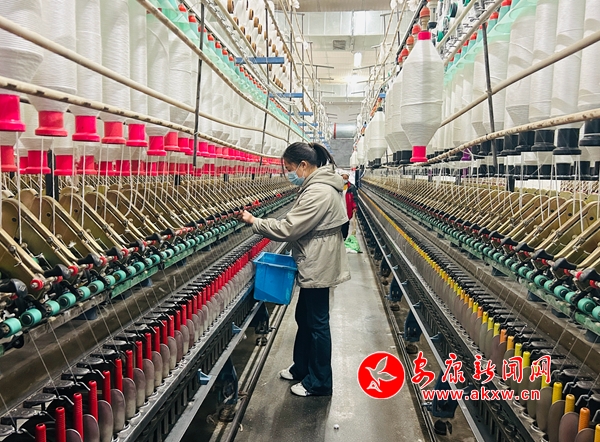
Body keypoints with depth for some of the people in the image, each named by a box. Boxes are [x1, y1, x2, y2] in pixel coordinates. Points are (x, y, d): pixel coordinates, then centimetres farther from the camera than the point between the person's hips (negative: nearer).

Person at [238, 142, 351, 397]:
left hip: (318, 267, -10)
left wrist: (254, 222, -14)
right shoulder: (317, 185, 9)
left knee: (317, 323, 3)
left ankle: (320, 383, 18)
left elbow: (288, 228, -25)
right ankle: (301, 368, 37)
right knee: (304, 317, 20)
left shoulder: (318, 193, -25)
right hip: (313, 265, 10)